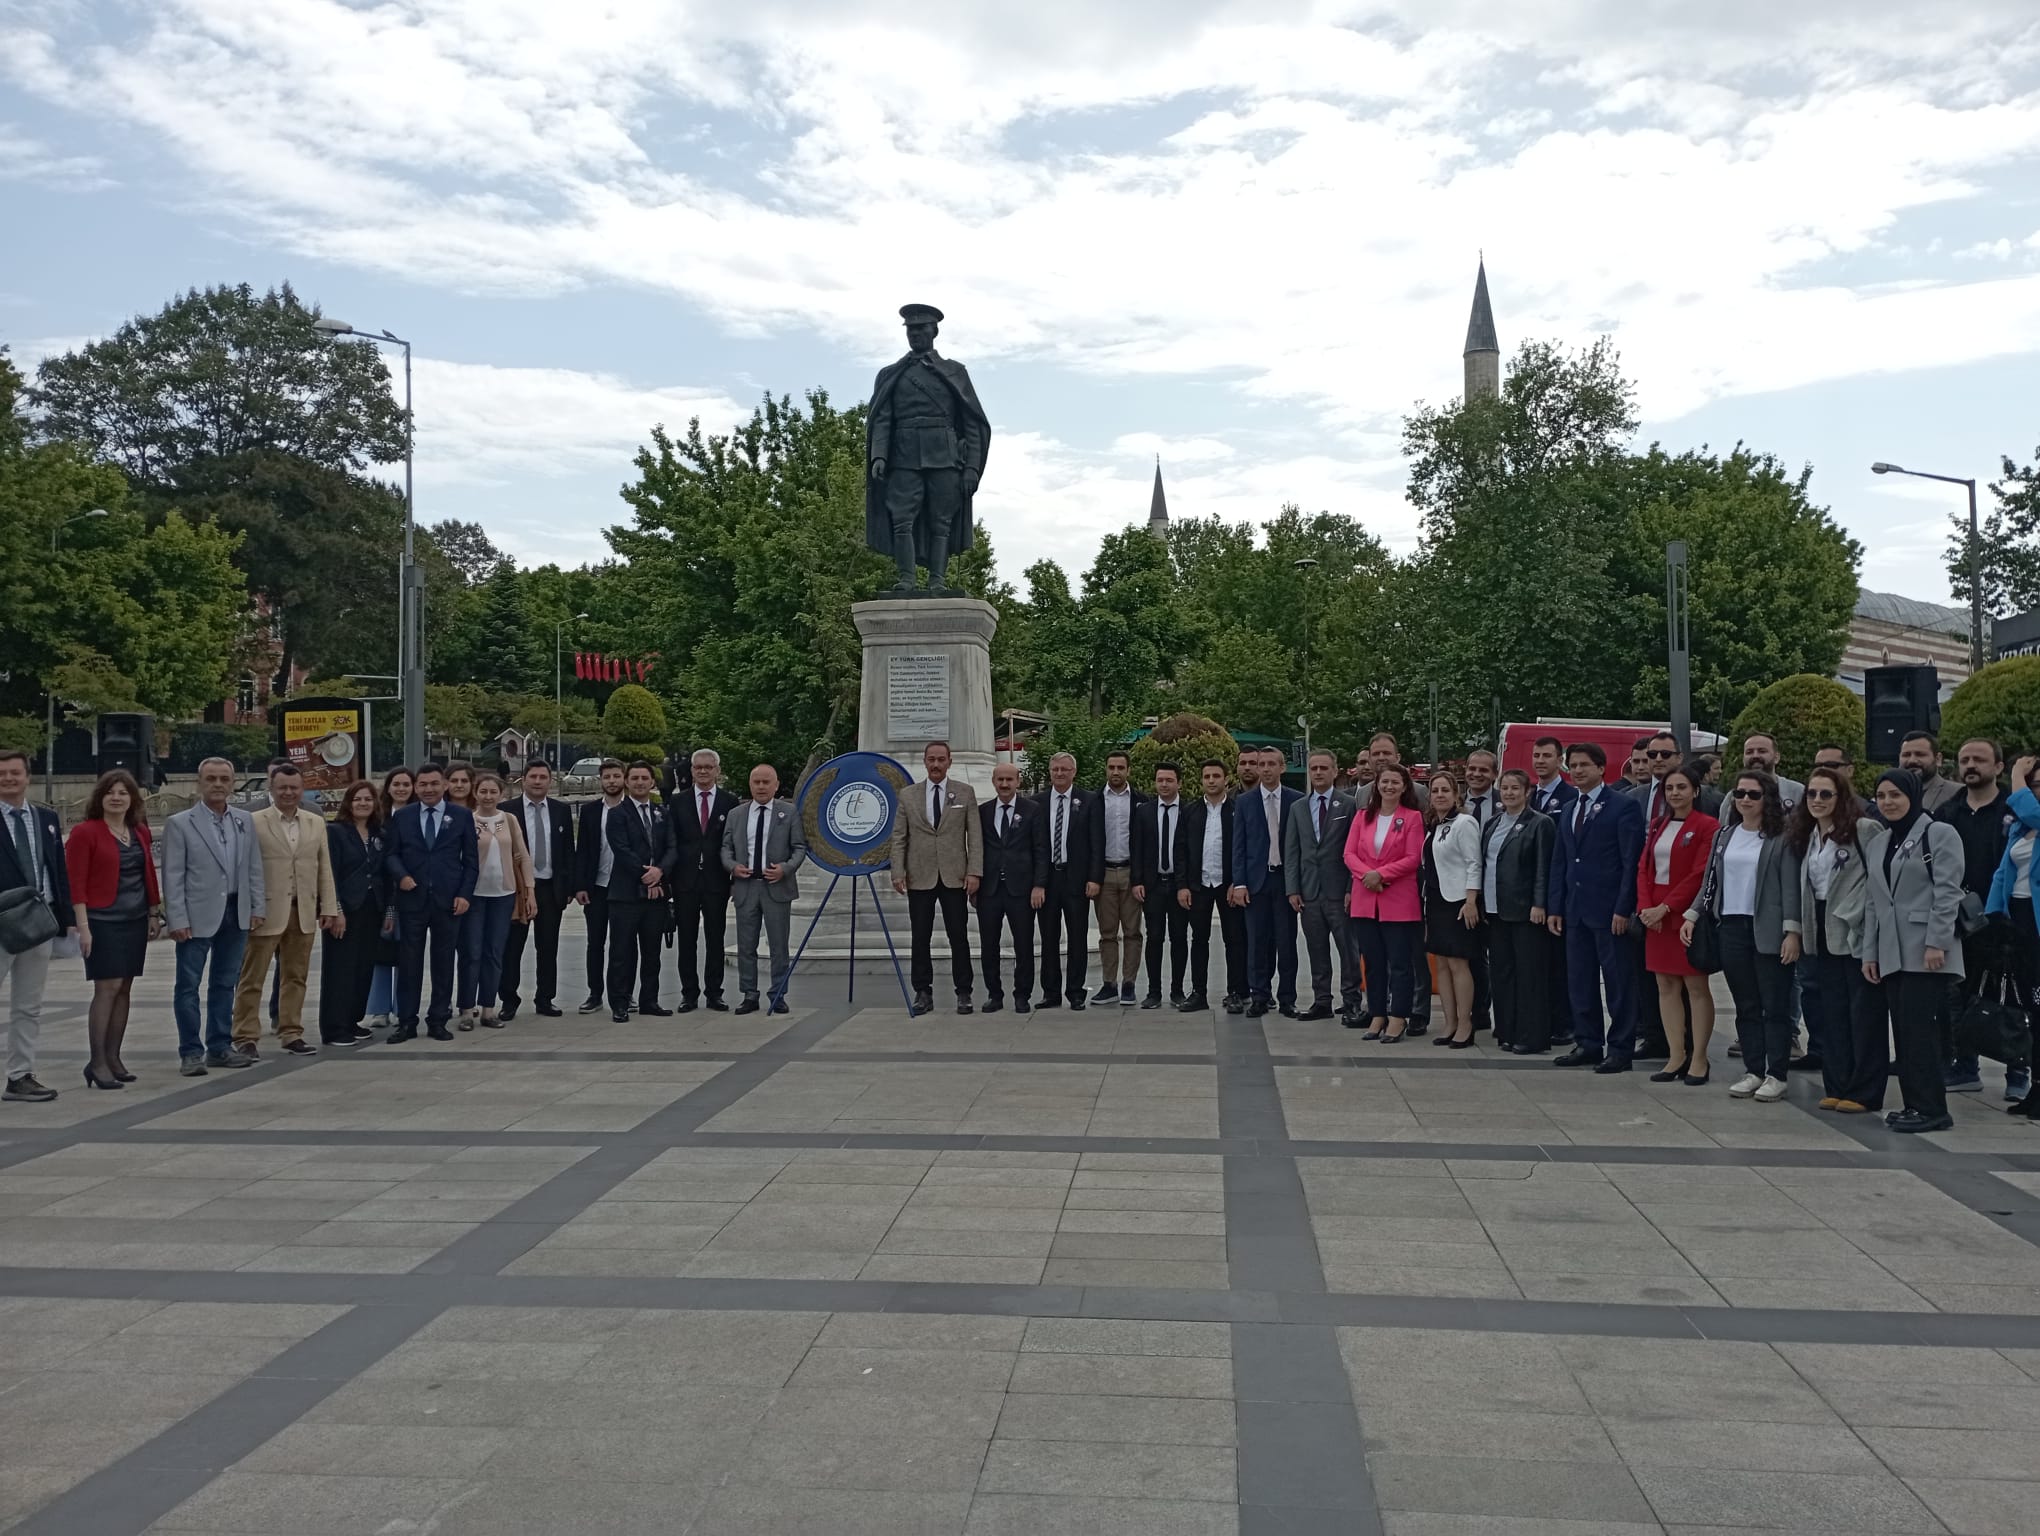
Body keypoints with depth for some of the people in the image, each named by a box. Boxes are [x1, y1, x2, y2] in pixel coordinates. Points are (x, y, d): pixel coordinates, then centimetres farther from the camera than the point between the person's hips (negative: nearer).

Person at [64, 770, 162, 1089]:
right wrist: (83, 927, -15)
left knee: (124, 989, 7)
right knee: (107, 988, -10)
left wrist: (153, 914, 14)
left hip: (135, 920, 6)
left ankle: (113, 1057, 14)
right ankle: (97, 1063, -5)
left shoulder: (140, 832, 12)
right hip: (103, 921, -6)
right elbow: (76, 883, -10)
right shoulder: (85, 832, -6)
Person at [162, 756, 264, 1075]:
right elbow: (173, 876, -7)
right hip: (197, 915, -4)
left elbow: (254, 868, 11)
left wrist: (256, 907, 5)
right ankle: (191, 1052, 8)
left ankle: (220, 1047, 20)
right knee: (188, 985, 0)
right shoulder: (180, 824, -5)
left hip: (235, 914, 4)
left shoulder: (244, 821, 8)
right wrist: (178, 920, -12)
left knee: (225, 983, 12)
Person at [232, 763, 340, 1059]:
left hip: (304, 913, 4)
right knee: (251, 978, 2)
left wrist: (329, 908, 6)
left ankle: (292, 1034, 19)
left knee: (296, 977, 10)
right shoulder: (254, 823, -3)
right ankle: (245, 1037, 9)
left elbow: (324, 869, 11)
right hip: (266, 912, -4)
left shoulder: (316, 824, 11)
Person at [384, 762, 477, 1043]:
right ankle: (406, 1022, 9)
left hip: (448, 900, 0)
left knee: (443, 962, 5)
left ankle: (438, 1021, 14)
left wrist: (465, 894, -5)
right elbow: (390, 853, 7)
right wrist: (400, 875, -12)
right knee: (409, 962, 2)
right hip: (412, 898, 0)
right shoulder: (401, 816, 7)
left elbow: (470, 859, 4)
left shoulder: (461, 817, 5)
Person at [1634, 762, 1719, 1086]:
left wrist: (1665, 907, -16)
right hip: (1656, 916, 6)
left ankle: (1699, 1060, 4)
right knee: (1665, 986, 7)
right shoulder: (1657, 826, 14)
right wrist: (1646, 906, -4)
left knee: (1696, 986, -1)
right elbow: (1644, 868, 11)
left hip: (1688, 915, -6)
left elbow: (1700, 875, -13)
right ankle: (1676, 1057, 13)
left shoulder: (1708, 827, -7)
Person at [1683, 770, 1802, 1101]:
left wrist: (1792, 931, -14)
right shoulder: (1724, 835, 12)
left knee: (1775, 1006, 0)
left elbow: (1791, 887, -8)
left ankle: (1776, 1075, 7)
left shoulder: (1781, 838, -4)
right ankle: (1753, 1071, 17)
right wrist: (1692, 915, 9)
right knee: (1745, 1006, 10)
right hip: (1732, 928, 5)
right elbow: (1710, 881, 17)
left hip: (1769, 932, -5)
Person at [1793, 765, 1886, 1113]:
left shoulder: (1862, 831, -11)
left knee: (1864, 1014, -1)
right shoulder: (1807, 836, 13)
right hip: (1824, 935, 8)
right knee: (1832, 1014, 11)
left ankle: (1864, 1092, 5)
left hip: (1856, 934, -8)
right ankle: (1836, 1087, 18)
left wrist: (1861, 919, -20)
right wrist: (1802, 930, 14)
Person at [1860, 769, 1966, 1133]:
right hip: (1891, 952, 7)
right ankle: (1914, 1104, 11)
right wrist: (1869, 952, 14)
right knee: (1903, 1030, 6)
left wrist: (1937, 942, -17)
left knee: (1918, 1027, -10)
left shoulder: (1939, 834, -2)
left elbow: (1947, 892, -10)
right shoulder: (1877, 841, 19)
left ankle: (1930, 1107, -4)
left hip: (1924, 951, -7)